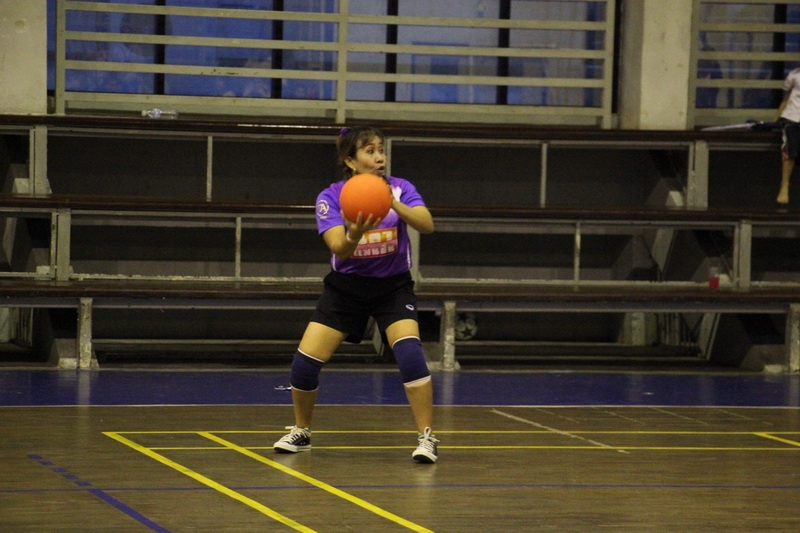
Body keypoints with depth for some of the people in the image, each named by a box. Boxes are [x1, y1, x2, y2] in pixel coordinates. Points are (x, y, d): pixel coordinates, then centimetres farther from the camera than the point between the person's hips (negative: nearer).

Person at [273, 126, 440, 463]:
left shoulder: (400, 188, -10)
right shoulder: (331, 197, -12)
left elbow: (426, 224, -27)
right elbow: (338, 248, -24)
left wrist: (394, 204, -43)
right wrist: (354, 234, -47)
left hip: (393, 287, -1)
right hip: (346, 287, 1)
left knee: (409, 353, -25)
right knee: (305, 361, -7)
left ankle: (426, 438, -16)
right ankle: (301, 433, 19)